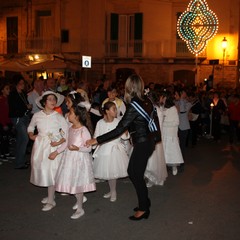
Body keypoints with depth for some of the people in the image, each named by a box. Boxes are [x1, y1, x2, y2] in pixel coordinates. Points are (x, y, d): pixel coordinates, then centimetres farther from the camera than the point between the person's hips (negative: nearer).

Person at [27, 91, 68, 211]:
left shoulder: (59, 117, -6)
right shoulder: (37, 116, 1)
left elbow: (67, 133, -5)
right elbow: (30, 127, 20)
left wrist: (59, 142, -18)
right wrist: (31, 135, 3)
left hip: (53, 147, -4)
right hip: (40, 146, 4)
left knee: (51, 171, -4)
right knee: (41, 169, 10)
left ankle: (51, 201, 6)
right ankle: (50, 195, 29)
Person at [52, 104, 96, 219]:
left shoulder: (83, 130, -18)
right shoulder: (71, 128, 5)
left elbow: (88, 148, -17)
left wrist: (77, 148, -33)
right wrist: (56, 152, 16)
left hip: (79, 159, -7)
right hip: (69, 157, 7)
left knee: (77, 183, 1)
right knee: (72, 182, 14)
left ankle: (80, 209, 17)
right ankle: (79, 201, 35)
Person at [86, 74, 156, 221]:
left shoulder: (133, 106, -23)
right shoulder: (146, 101, 0)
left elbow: (119, 130, -27)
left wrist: (97, 140, -25)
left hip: (142, 144, -8)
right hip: (147, 141, 8)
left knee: (136, 175, 5)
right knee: (133, 171, 19)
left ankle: (143, 209, 20)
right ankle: (145, 202, 32)